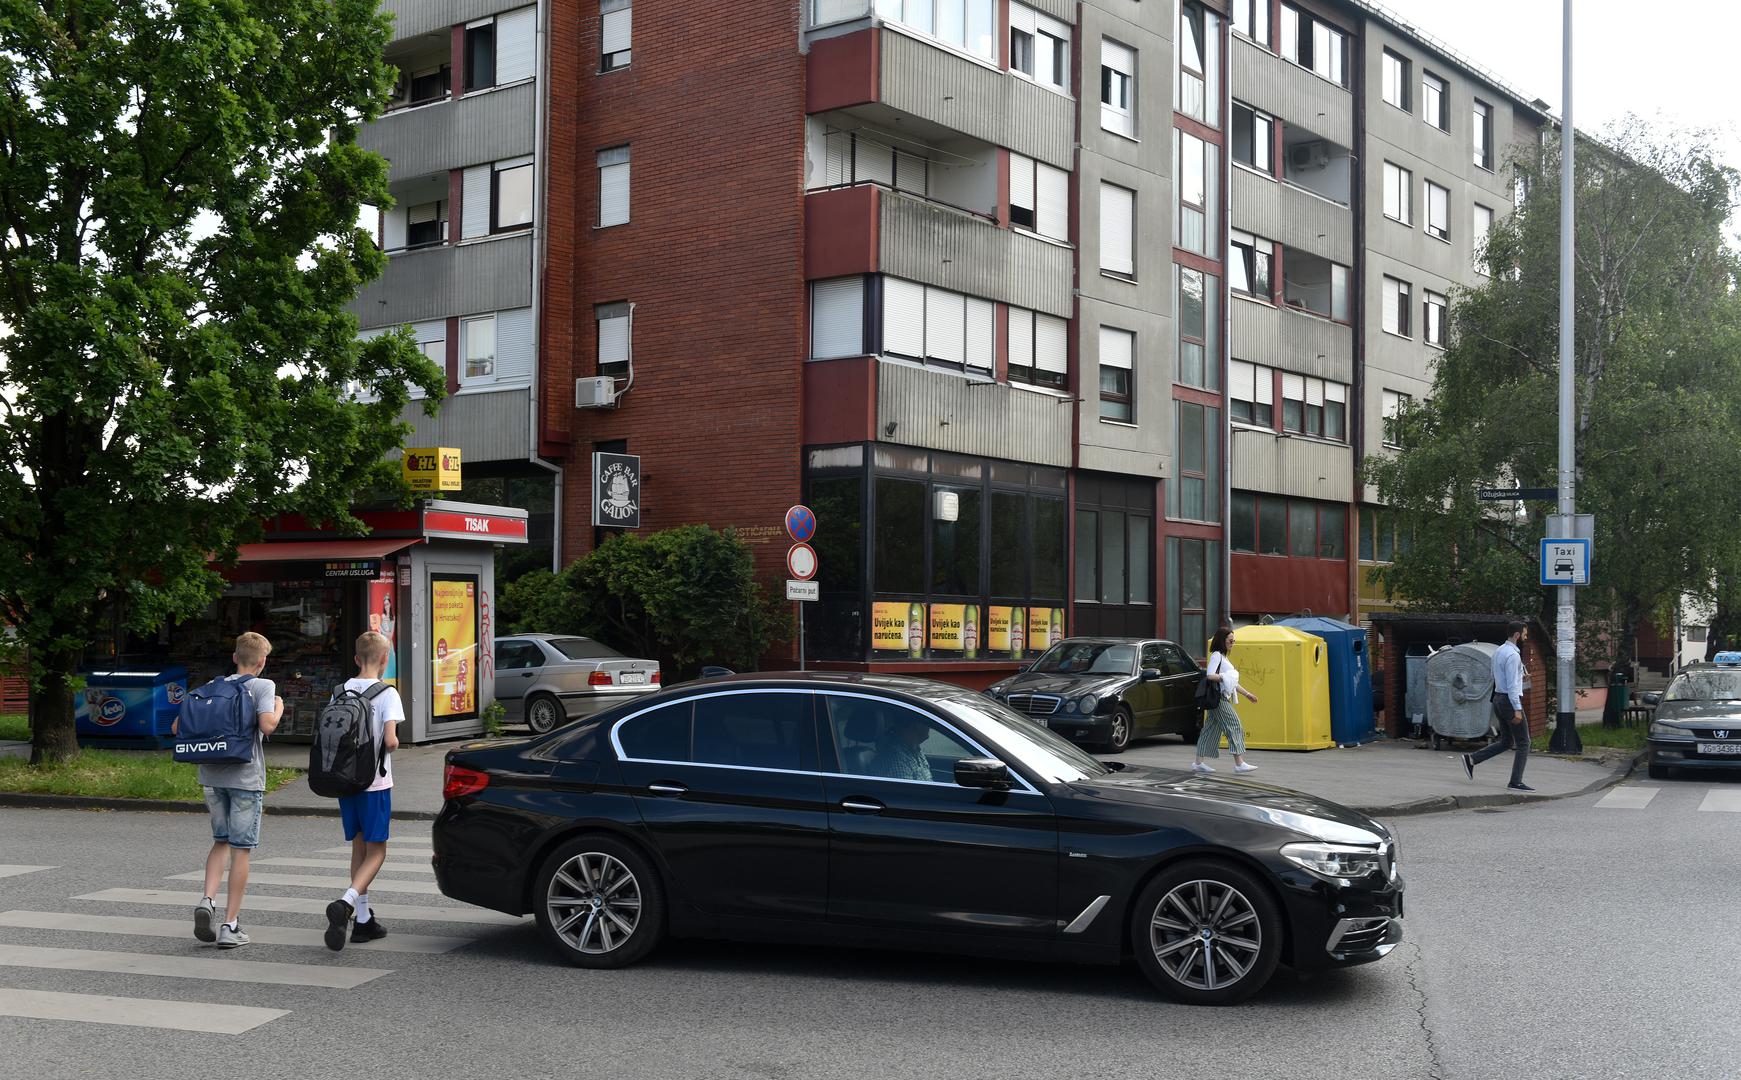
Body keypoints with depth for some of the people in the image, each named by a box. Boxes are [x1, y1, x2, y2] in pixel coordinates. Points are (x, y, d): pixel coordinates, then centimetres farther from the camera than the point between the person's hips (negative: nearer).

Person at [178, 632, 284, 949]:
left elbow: (177, 726, 8)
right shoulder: (263, 686, -4)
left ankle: (207, 899, 0)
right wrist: (279, 708, 0)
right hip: (246, 778, -5)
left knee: (221, 840, 21)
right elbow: (267, 725, -19)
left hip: (213, 776, 5)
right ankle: (230, 926, 3)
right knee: (241, 850, 2)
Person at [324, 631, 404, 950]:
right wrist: (394, 745, 2)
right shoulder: (387, 694, -11)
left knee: (359, 848, 15)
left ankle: (363, 919, 18)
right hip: (375, 783, -5)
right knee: (376, 851, 2)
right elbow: (390, 740, -20)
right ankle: (345, 905, -20)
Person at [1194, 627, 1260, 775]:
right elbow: (1210, 675, -20)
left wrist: (1247, 694, 21)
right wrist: (1225, 677, -13)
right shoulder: (1216, 655, -8)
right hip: (1219, 698, -10)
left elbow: (1232, 681, 25)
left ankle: (1198, 763, 10)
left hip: (1223, 698, 10)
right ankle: (1239, 763, -14)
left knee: (1211, 729, 8)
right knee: (1234, 726, -11)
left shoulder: (1223, 657, 21)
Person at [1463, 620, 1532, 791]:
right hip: (1510, 701, -9)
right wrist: (1517, 709, -22)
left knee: (1506, 742, 16)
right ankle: (1516, 782, 0)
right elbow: (1512, 685, -22)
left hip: (1499, 699, 9)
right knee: (1523, 743, 0)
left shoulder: (1498, 651, 12)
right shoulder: (1512, 655, -18)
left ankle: (1471, 759, 8)